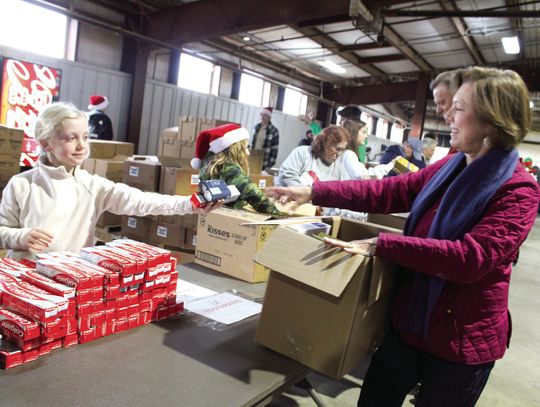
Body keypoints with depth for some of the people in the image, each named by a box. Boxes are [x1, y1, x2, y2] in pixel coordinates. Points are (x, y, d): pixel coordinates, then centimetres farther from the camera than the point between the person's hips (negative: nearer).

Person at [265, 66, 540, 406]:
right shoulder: (448, 169, 2)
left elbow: (471, 258, -29)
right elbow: (385, 192, 0)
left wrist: (380, 245, -32)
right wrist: (313, 192, -6)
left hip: (462, 341, -6)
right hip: (407, 324, 6)